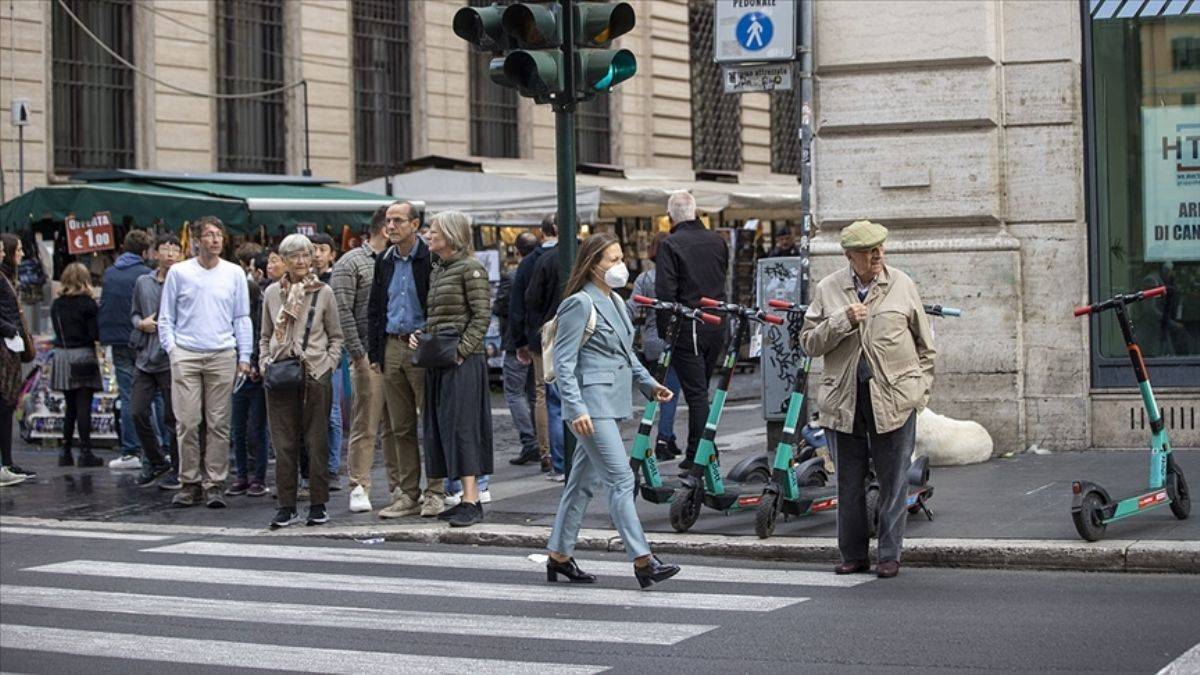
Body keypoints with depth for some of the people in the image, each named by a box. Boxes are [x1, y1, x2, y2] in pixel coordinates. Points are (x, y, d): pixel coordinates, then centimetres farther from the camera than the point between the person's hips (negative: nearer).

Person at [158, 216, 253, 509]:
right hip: (186, 356, -1)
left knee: (219, 424, 0)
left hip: (223, 356, 1)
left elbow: (242, 319, 11)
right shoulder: (179, 273, 6)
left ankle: (214, 484, 5)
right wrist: (171, 347, -1)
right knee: (187, 422, -4)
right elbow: (166, 317, 10)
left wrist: (244, 356, 5)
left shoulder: (234, 273, 9)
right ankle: (190, 483, 5)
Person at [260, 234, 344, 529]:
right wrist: (265, 363, 3)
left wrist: (329, 364, -4)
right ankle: (286, 506, 6)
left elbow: (336, 336, 8)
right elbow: (265, 336, 17)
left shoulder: (324, 292, 4)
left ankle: (318, 505, 8)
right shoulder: (272, 293, 9)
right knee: (284, 443, 1)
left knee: (317, 441, 1)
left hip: (315, 374, -1)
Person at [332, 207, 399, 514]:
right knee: (365, 426, -5)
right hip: (370, 357, -6)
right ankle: (359, 488, 0)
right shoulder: (351, 263, -2)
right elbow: (343, 312, -8)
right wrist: (359, 354, -13)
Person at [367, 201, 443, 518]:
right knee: (401, 427, 9)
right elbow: (374, 309, 17)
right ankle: (407, 494, 14)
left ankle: (435, 492, 4)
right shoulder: (384, 262, 13)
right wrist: (374, 352, 12)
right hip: (392, 347, 6)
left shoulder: (430, 259, -7)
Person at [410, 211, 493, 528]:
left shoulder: (470, 268, -8)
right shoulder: (437, 270, 17)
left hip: (462, 360, -9)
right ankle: (470, 498, 12)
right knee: (441, 427, 7)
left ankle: (471, 502, -12)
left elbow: (482, 314, -12)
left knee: (462, 425, -11)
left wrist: (462, 349, -19)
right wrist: (419, 334, 6)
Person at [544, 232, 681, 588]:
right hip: (591, 403, -9)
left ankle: (560, 557, 20)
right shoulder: (580, 304, -10)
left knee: (583, 481, 13)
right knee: (621, 480, -12)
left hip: (611, 403, 9)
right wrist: (576, 408, -22)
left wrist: (650, 385, 12)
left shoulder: (616, 302, 17)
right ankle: (642, 561, -13)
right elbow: (563, 362, -14)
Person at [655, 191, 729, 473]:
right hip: (717, 325, 5)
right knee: (701, 389, 15)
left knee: (696, 392, -3)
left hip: (687, 329, -5)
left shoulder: (670, 245, -11)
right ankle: (696, 456, 20)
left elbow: (665, 293, -15)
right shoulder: (717, 241, 7)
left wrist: (665, 330, -8)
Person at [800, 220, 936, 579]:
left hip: (893, 400, -1)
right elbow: (809, 343, 2)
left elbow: (925, 344, 11)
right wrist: (842, 321, -12)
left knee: (893, 482, 3)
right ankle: (853, 554, 19)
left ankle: (890, 555, 12)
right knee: (849, 482, 8)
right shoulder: (828, 289, 5)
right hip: (843, 401, 1)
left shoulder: (902, 285, 4)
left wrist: (921, 388, 4)